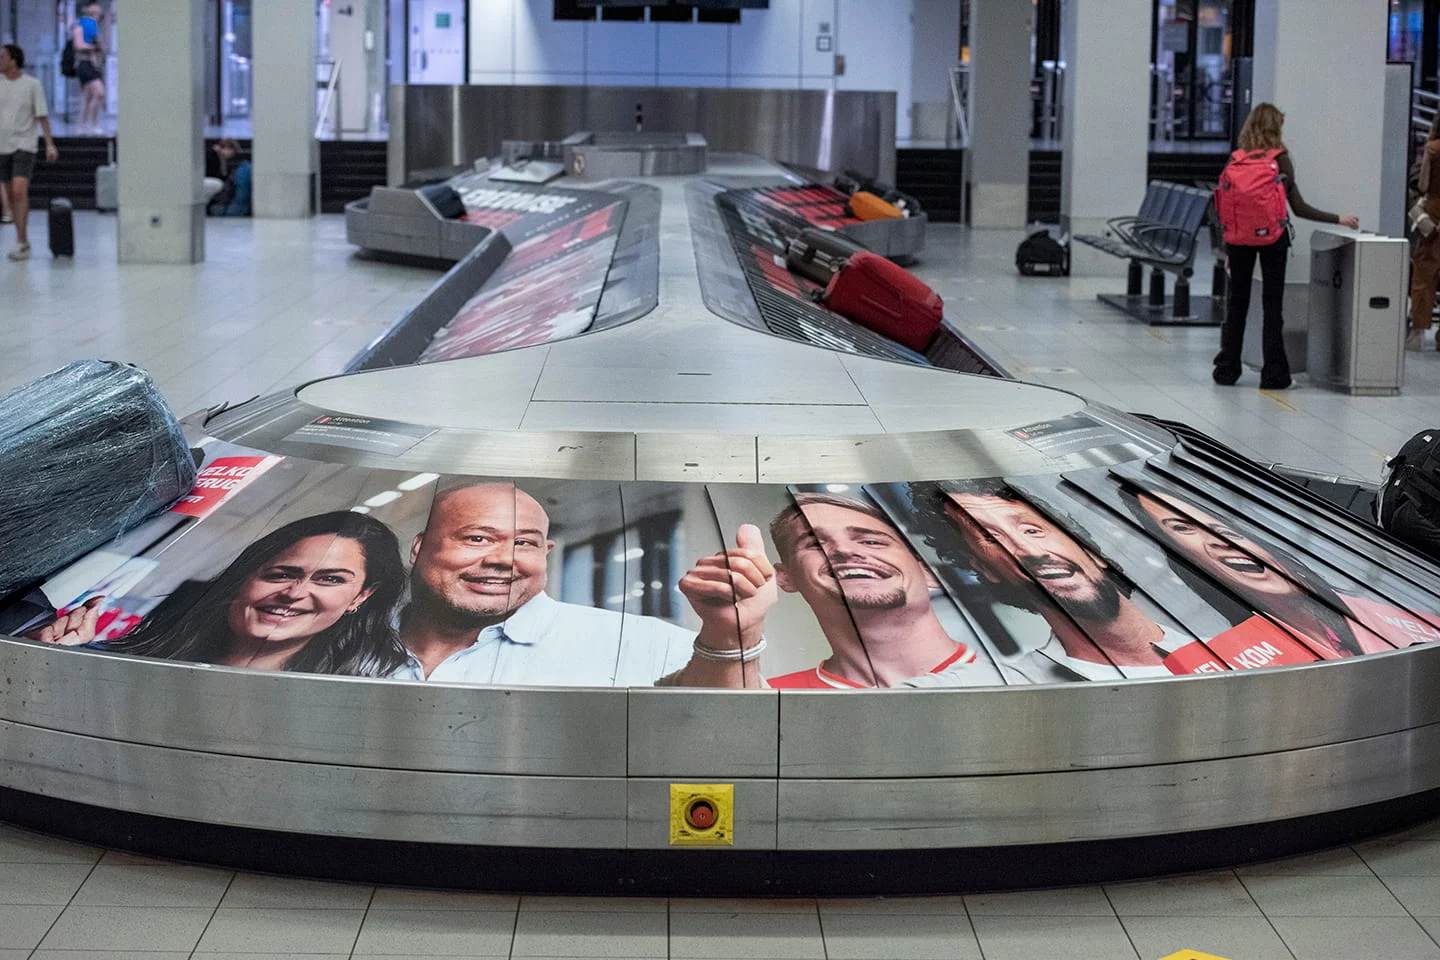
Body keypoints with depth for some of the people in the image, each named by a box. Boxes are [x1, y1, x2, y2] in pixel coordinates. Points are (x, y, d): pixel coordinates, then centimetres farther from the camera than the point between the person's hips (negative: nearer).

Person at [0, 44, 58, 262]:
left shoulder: (32, 84, -3)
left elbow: (42, 116, -2)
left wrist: (50, 144, -8)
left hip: (24, 145, -4)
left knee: (19, 190, -18)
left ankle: (21, 242, -17)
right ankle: (24, 243, 15)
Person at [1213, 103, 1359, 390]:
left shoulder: (1237, 159, 1)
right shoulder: (1280, 160, -7)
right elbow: (1298, 207, -8)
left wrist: (1227, 247, 11)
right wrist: (1339, 220, 0)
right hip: (1273, 238, -3)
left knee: (1237, 302, 11)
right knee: (1272, 304, 3)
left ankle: (1227, 369, 14)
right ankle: (1273, 373, 3)